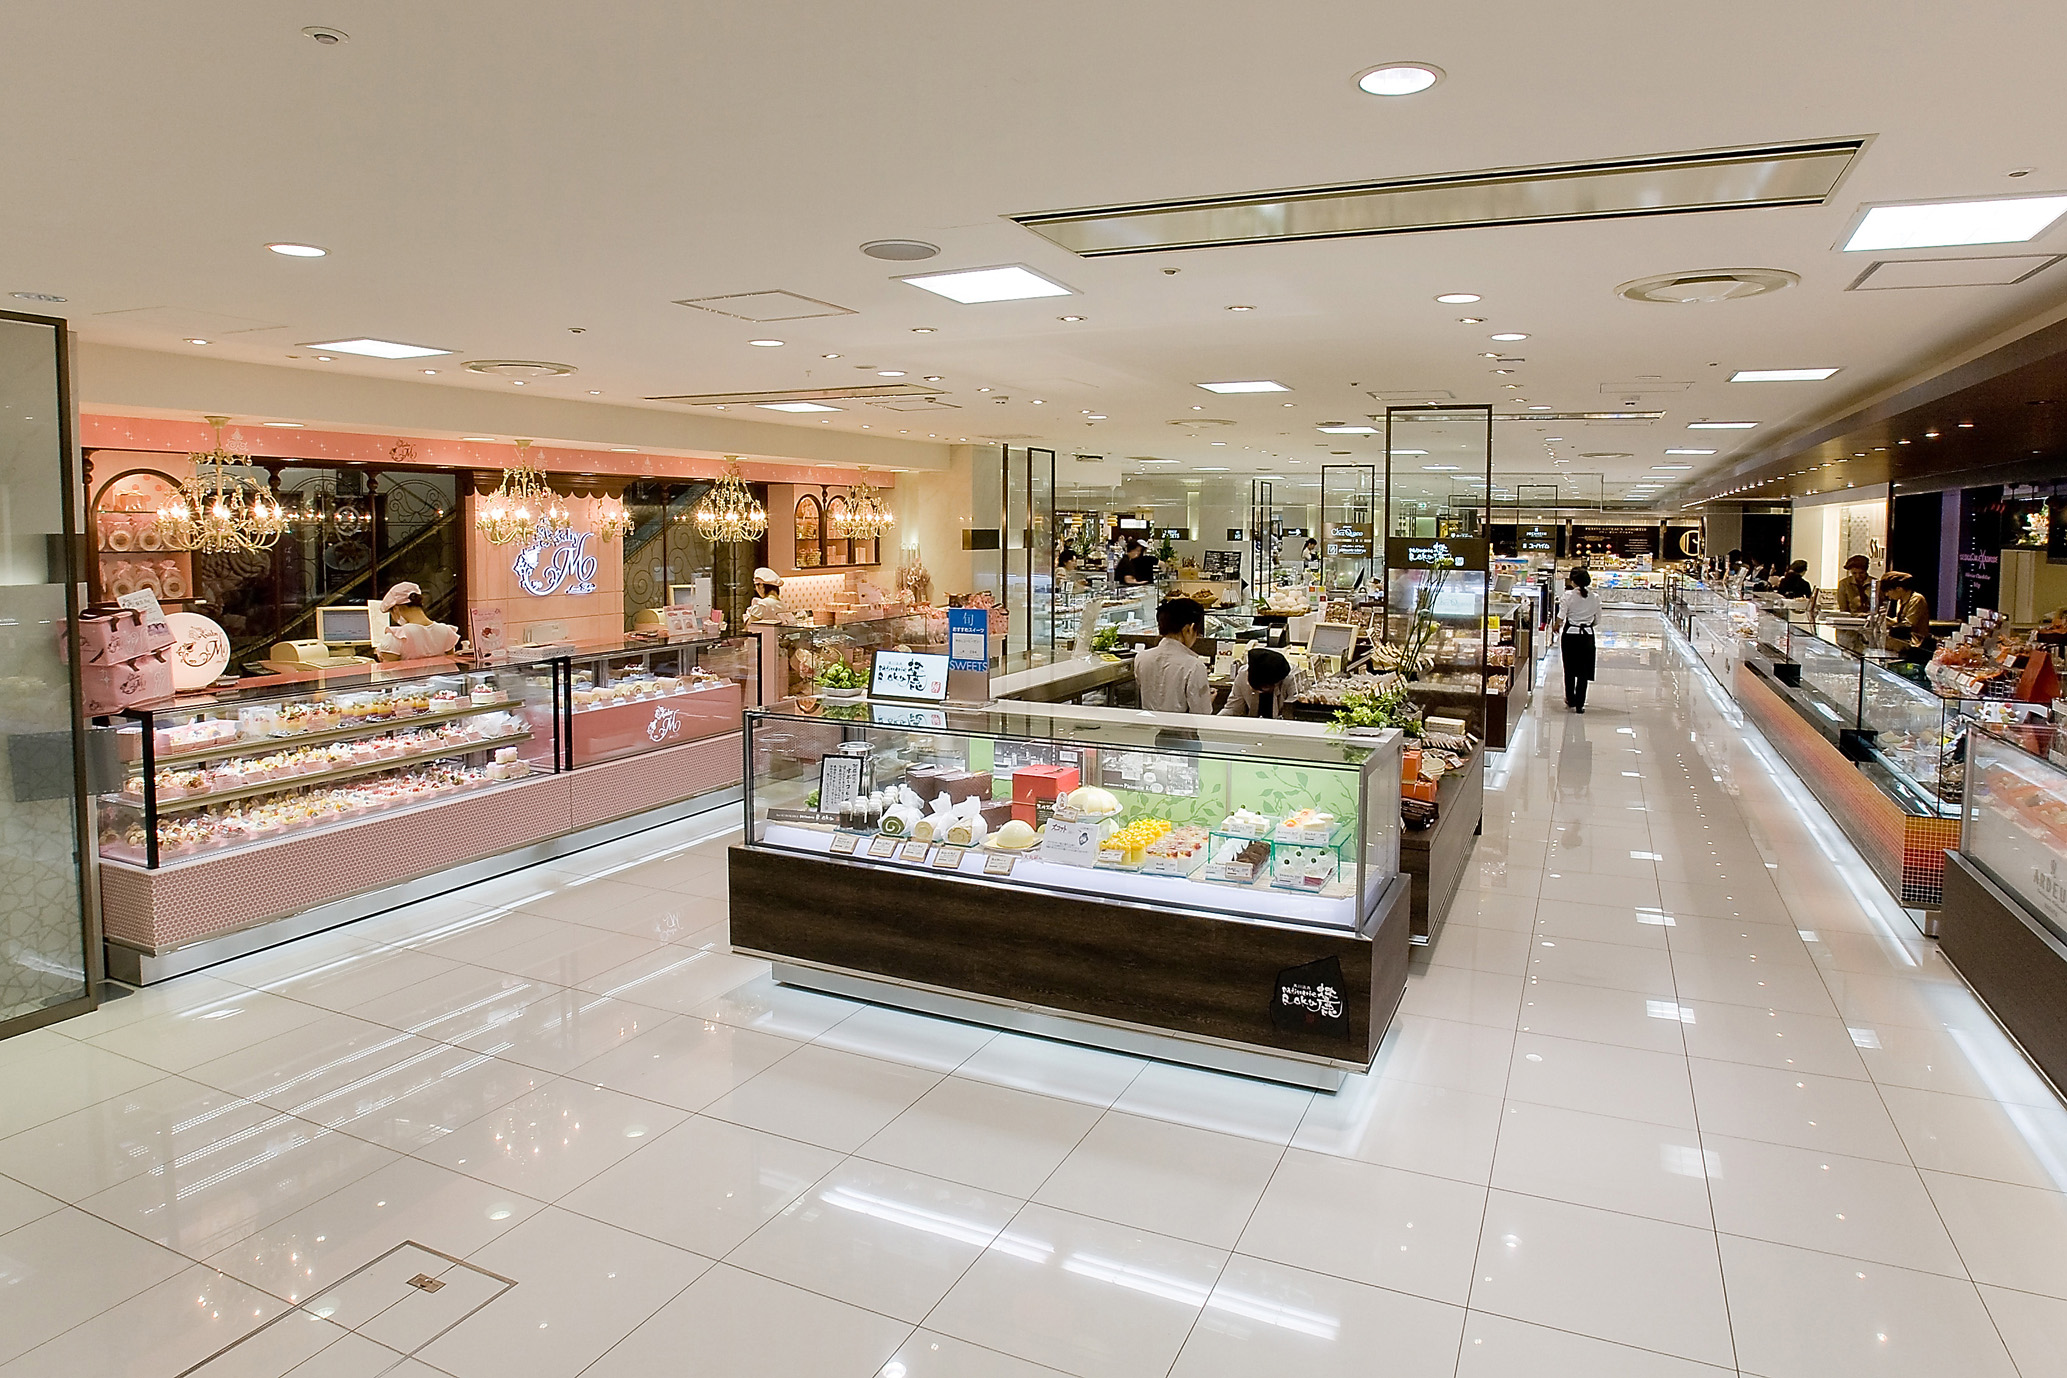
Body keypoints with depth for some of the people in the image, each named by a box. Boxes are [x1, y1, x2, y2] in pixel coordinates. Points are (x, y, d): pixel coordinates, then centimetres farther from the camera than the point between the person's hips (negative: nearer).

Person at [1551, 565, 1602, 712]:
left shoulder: (1568, 596, -12)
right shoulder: (1595, 597, -4)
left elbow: (1560, 618, -14)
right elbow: (1597, 620, 4)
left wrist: (1555, 627, 6)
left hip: (1570, 635, -1)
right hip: (1587, 635, 1)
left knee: (1569, 670, 14)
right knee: (1583, 672, 7)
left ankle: (1570, 701, 24)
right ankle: (1579, 704, 6)